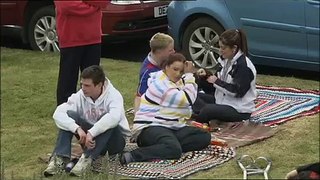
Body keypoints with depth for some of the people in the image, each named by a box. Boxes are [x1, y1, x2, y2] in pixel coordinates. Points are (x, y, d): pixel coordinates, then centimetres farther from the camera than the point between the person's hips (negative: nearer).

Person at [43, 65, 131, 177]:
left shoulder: (113, 95, -21)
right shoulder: (80, 96, -11)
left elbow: (114, 117, -42)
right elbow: (58, 113, -23)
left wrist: (91, 133, -45)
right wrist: (78, 129, -37)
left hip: (115, 141, -3)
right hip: (90, 141, 3)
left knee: (109, 122, -34)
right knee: (69, 115, -18)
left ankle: (88, 158, -36)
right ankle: (60, 158, -30)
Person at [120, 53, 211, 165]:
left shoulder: (178, 82, 16)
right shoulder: (160, 84, -15)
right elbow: (187, 99, -17)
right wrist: (189, 75, -9)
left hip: (173, 128, 10)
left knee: (205, 137, -7)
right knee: (174, 150, -40)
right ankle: (133, 156, -34)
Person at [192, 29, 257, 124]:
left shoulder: (244, 66, -19)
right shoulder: (224, 60, 6)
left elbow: (238, 92, -23)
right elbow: (220, 81, 15)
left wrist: (216, 82, -19)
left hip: (239, 110, -10)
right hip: (222, 100, 10)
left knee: (208, 110, -34)